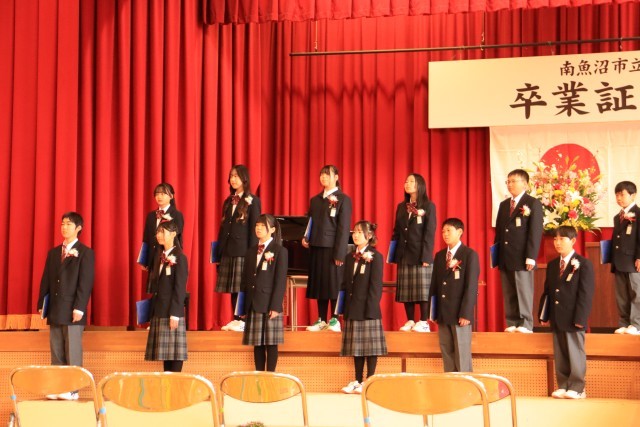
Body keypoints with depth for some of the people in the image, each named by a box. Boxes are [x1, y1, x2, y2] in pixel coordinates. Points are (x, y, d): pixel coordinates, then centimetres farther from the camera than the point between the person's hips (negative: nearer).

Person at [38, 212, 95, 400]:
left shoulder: (85, 253, -2)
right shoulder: (53, 253, 16)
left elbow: (86, 282, -9)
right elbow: (46, 280, 15)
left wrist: (79, 308, -16)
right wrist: (42, 304, 7)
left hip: (72, 311, -6)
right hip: (54, 311, 6)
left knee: (72, 352, -3)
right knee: (56, 353, 7)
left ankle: (72, 389, 0)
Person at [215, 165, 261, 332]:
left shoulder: (252, 201, -2)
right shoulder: (228, 201, 16)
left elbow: (254, 228, -6)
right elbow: (223, 226, 16)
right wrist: (219, 251, 12)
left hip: (243, 250, -6)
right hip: (227, 250, 6)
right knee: (232, 287, 6)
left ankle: (245, 320, -3)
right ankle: (236, 320, 11)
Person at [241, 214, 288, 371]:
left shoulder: (280, 251, -2)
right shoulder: (251, 251, 15)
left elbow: (280, 281, -8)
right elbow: (246, 279, 15)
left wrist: (275, 306, -14)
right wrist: (245, 304, 8)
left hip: (270, 305, -5)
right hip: (253, 304, 5)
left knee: (271, 343, -1)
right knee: (257, 344, 7)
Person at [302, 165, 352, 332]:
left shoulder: (343, 199, -3)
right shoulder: (315, 200, 15)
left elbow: (344, 228, -8)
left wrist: (339, 253, -14)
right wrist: (306, 238, 0)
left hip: (332, 249, -6)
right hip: (316, 248, 6)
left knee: (334, 283, -3)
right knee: (319, 283, 7)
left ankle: (334, 320, 5)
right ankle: (321, 320, 13)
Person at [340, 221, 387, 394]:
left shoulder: (375, 257, -5)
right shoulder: (350, 258, 15)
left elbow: (376, 285, -10)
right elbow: (346, 284, 15)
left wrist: (371, 307, -15)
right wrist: (346, 308, 6)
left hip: (368, 309, -6)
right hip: (353, 309, 7)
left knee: (370, 346, -2)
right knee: (356, 346, 10)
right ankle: (358, 381, 16)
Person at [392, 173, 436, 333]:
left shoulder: (428, 206, 0)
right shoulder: (401, 206, 15)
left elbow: (430, 233, -6)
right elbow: (396, 231, 16)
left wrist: (426, 256, -13)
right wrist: (393, 253, 8)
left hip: (420, 255, -5)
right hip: (404, 255, 5)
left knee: (422, 289, -6)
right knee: (406, 290, 3)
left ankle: (423, 322, -1)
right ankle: (410, 321, 9)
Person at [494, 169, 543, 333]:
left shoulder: (533, 204, -2)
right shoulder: (504, 205, 18)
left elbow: (536, 231, -9)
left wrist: (531, 256, -16)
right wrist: (496, 254, 11)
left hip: (522, 257, -6)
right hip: (504, 258, 6)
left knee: (524, 292, -3)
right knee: (508, 293, 6)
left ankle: (525, 324, 1)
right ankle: (512, 324, 11)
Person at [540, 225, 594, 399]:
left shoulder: (583, 264, -5)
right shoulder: (552, 265, 14)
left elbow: (586, 294, -10)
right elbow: (547, 291, 16)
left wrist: (580, 318, -16)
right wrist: (544, 315, 9)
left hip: (573, 319, -6)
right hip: (556, 319, 6)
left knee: (575, 354, -1)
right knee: (560, 355, 9)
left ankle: (576, 388, 5)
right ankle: (563, 386, 15)